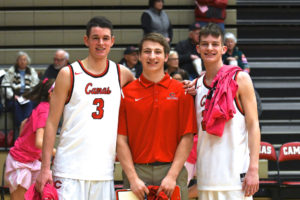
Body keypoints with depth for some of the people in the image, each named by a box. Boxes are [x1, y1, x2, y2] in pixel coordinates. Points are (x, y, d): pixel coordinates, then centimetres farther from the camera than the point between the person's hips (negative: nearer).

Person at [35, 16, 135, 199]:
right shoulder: (68, 74, 0)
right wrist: (45, 167, -5)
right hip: (70, 169, -3)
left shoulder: (122, 74, 9)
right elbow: (52, 123, 0)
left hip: (104, 170, 3)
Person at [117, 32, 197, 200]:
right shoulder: (127, 93, 5)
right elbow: (121, 139, 1)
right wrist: (133, 178, -8)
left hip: (172, 170, 0)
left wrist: (172, 175, -9)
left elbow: (187, 138, 0)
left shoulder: (181, 91, 4)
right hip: (137, 171, 0)